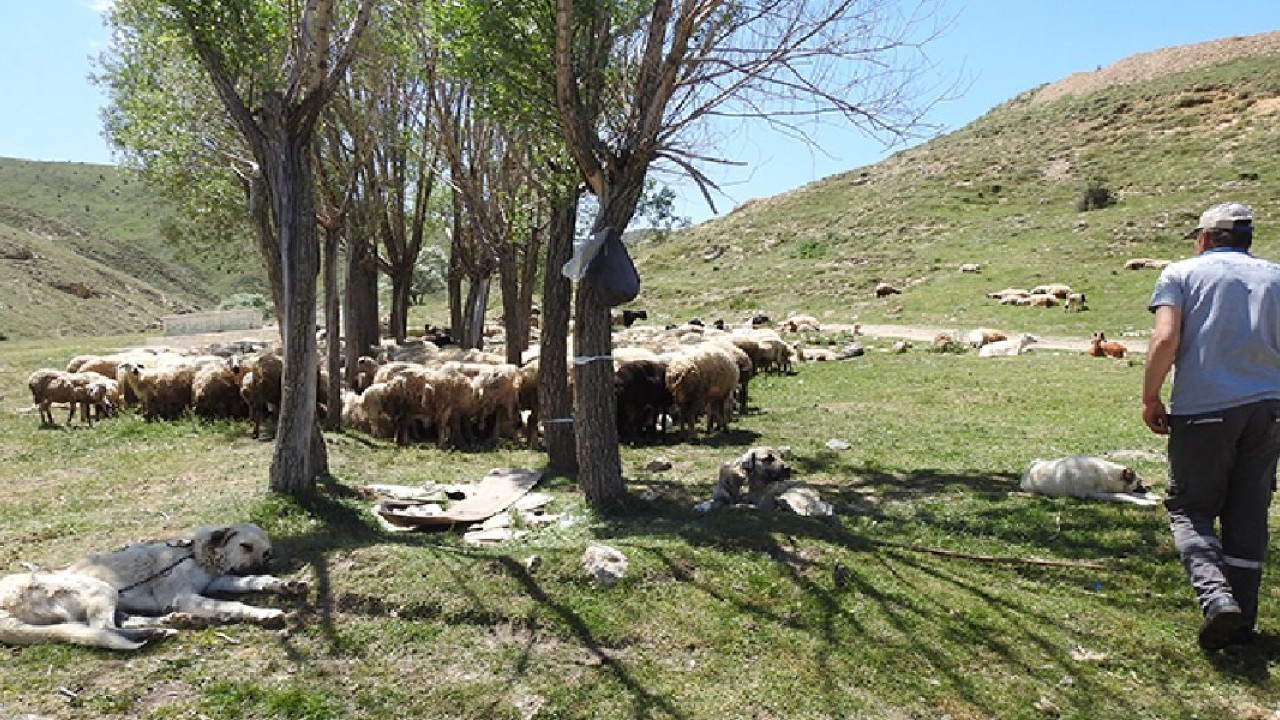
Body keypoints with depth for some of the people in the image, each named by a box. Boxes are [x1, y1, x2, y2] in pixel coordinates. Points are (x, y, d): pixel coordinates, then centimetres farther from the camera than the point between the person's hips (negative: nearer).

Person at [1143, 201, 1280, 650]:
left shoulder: (1182, 273, 2)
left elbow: (1165, 339, -11)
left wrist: (1150, 399, -3)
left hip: (1202, 411, -4)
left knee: (1190, 509, 8)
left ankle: (1216, 597, -13)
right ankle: (1243, 619, 18)